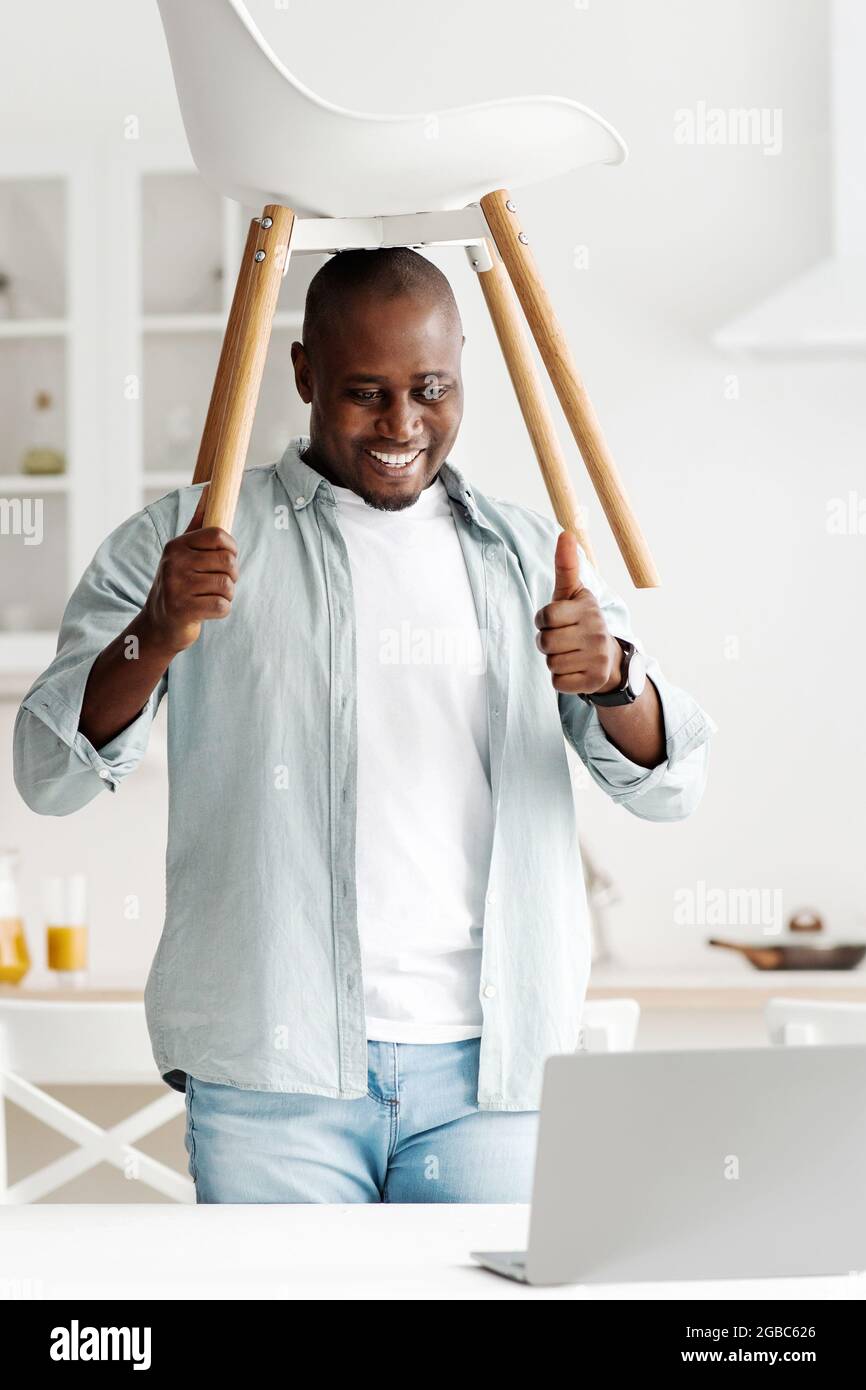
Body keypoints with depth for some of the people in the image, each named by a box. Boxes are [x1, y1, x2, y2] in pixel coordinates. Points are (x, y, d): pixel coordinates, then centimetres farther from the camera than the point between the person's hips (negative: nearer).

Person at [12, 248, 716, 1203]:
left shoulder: (528, 557, 13)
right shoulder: (186, 540, 5)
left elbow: (669, 789, 5)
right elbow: (48, 776, -2)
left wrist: (615, 678, -17)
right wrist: (153, 638, -21)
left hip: (487, 1067, 3)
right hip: (276, 1070, -2)